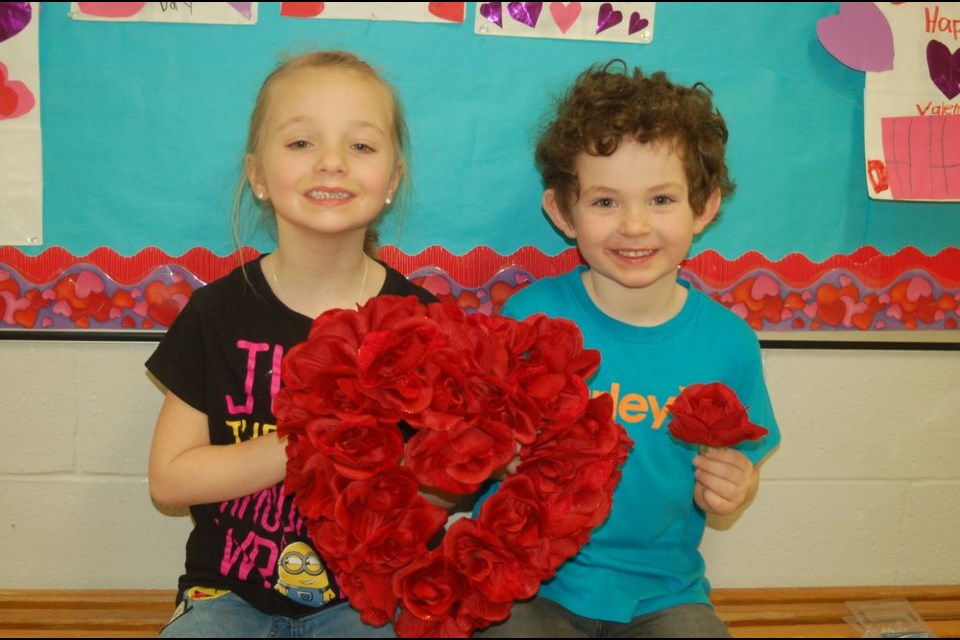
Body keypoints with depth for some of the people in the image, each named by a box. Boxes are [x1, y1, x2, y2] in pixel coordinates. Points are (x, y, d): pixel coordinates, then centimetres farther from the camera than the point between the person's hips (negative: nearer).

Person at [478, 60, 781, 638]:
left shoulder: (729, 342, -5)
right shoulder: (530, 316, -10)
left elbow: (738, 469, 9)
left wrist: (733, 491, -11)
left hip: (664, 593, 2)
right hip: (533, 584, -1)